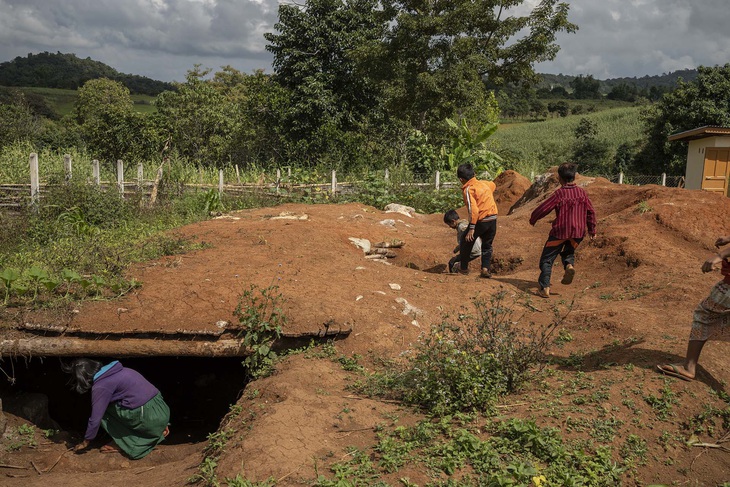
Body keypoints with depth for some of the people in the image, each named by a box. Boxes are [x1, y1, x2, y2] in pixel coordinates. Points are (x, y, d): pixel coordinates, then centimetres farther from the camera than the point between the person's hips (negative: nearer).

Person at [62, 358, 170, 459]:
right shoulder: (116, 371, 19)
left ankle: (127, 445, 8)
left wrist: (85, 442, 18)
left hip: (149, 419, -8)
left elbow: (95, 419, 0)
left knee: (104, 412, 7)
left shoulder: (100, 387, -5)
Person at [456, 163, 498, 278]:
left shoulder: (468, 189, -13)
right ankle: (486, 269, 8)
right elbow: (493, 185, 35)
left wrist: (471, 228, -22)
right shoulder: (484, 183, 9)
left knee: (466, 243, 15)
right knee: (487, 245, 20)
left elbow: (473, 210, -23)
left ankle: (463, 268, 25)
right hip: (493, 219, 6)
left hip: (480, 221, -6)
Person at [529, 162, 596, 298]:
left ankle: (544, 287, -1)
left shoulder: (559, 194, -12)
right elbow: (591, 212, 7)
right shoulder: (582, 193, 2)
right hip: (578, 232, 4)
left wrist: (532, 220, 10)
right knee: (568, 251, 29)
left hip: (560, 231, -4)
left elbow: (543, 209, -8)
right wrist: (592, 230, 18)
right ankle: (569, 265, -5)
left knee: (547, 259, 7)